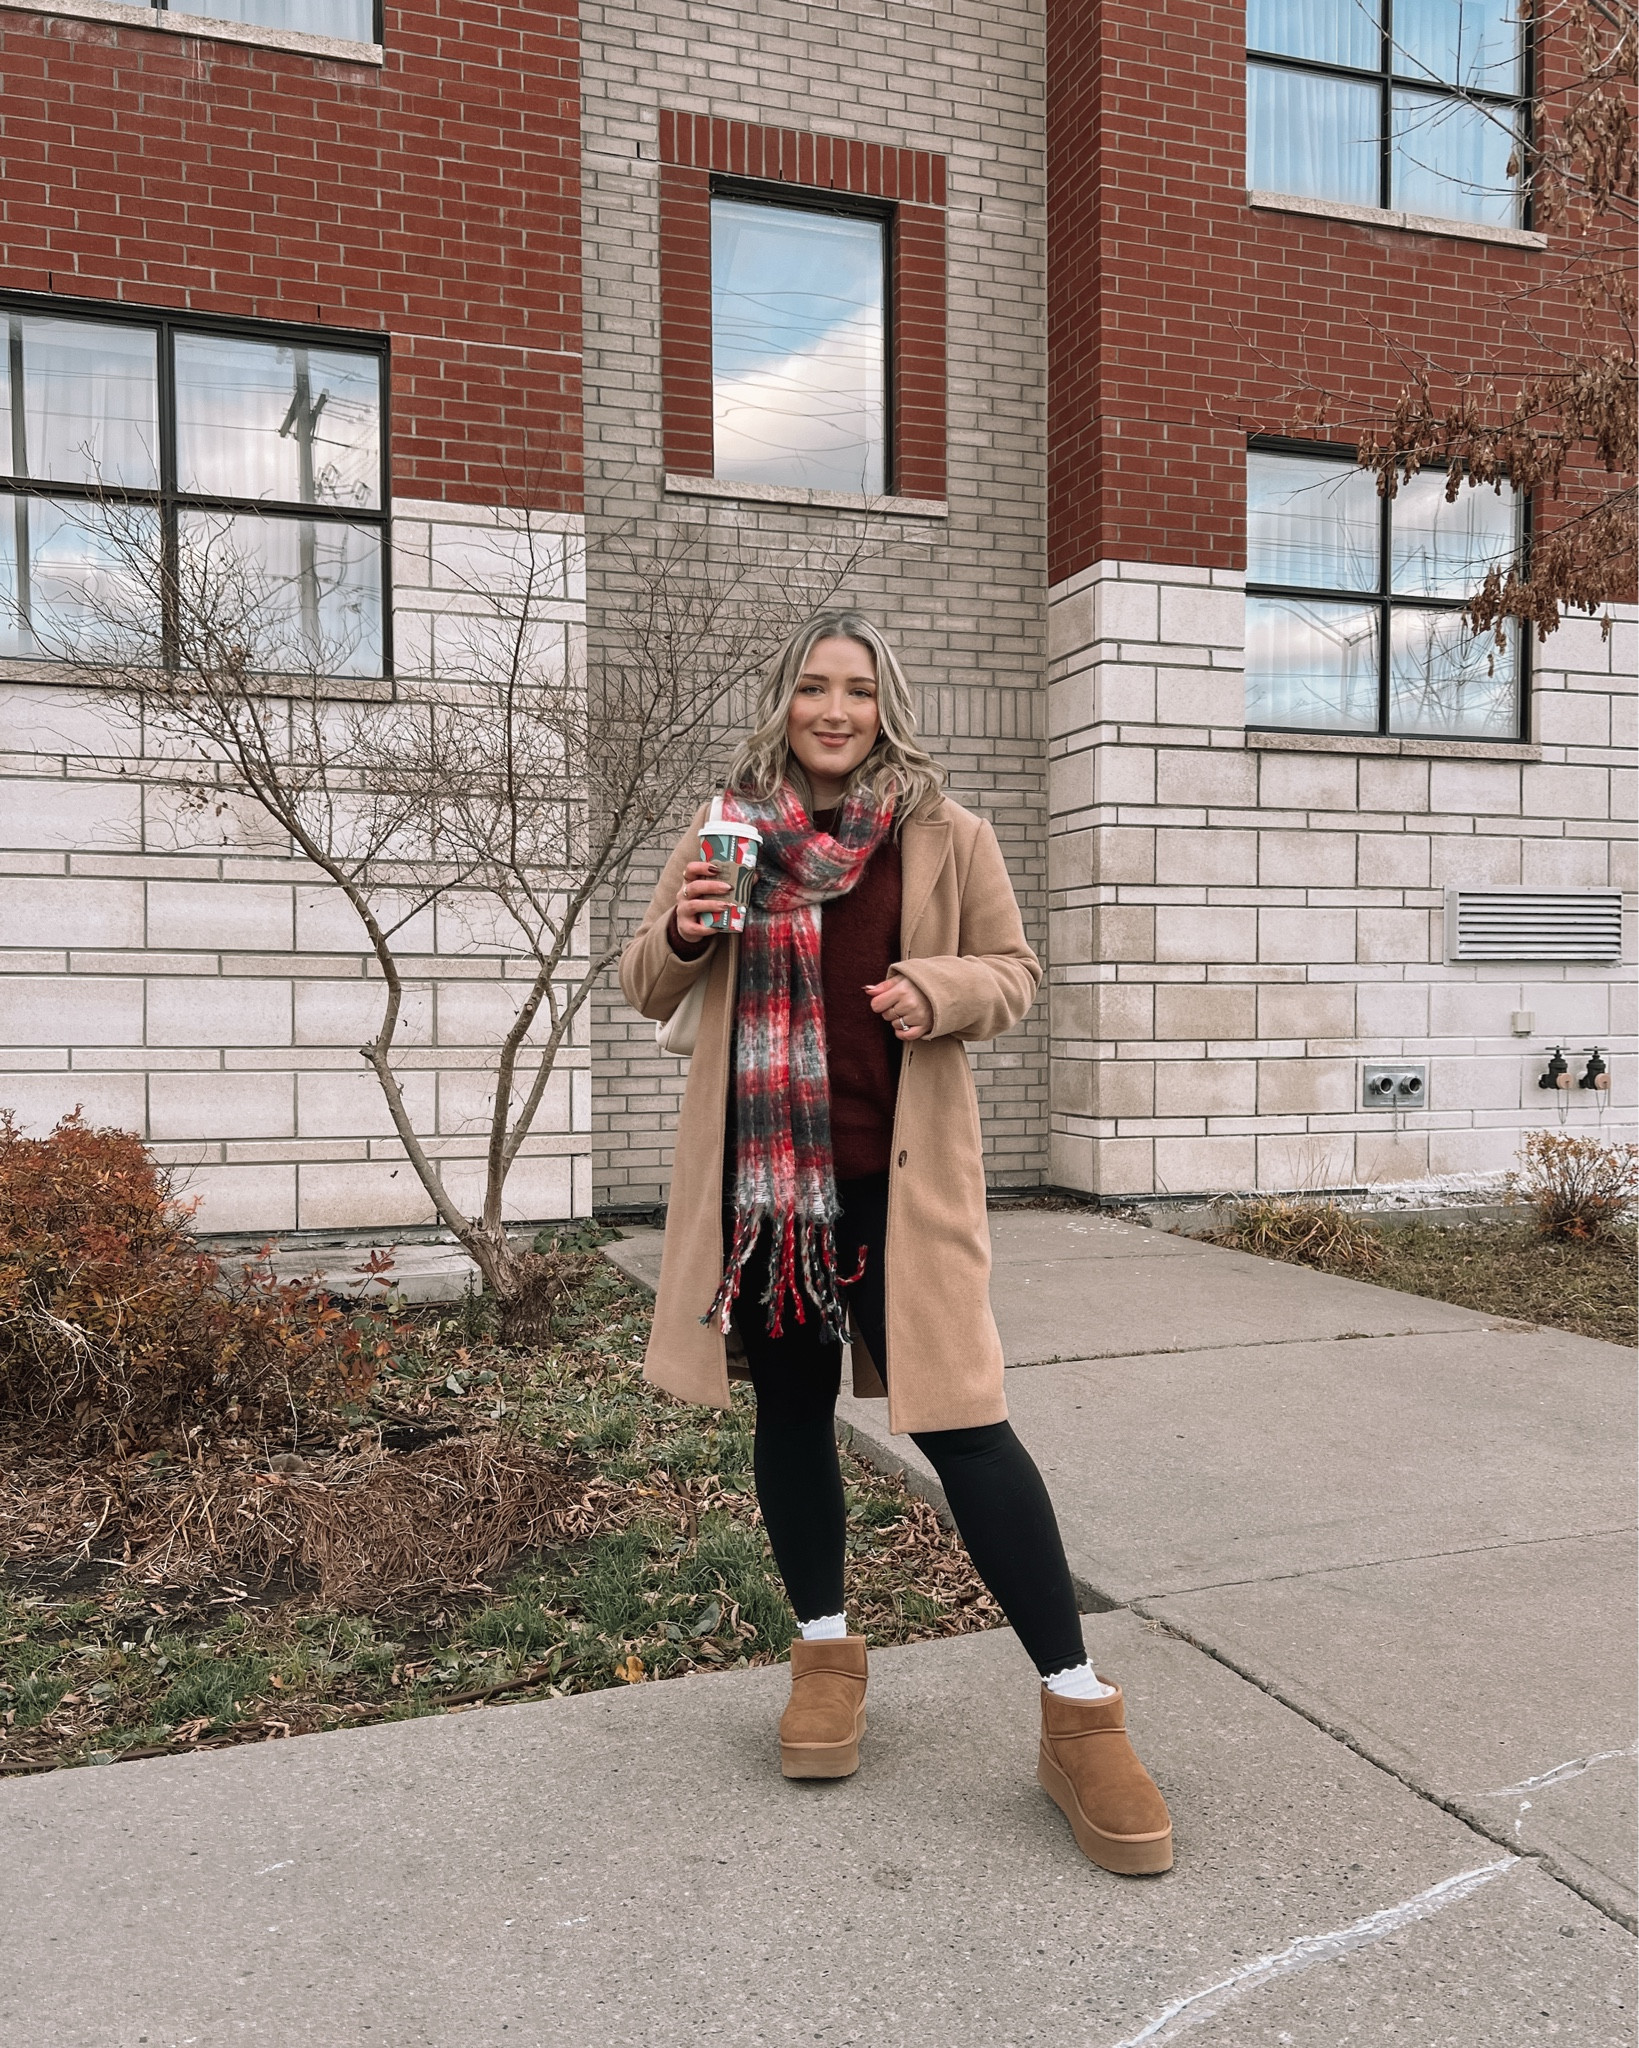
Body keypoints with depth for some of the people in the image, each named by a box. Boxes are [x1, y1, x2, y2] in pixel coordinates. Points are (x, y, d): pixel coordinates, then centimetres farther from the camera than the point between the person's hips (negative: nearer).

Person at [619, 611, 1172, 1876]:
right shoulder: (727, 831, 7)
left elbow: (1015, 973, 8)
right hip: (758, 1172, 3)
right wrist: (681, 933, -12)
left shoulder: (947, 837, 0)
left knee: (958, 1417, -6)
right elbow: (649, 991, 12)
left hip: (896, 1175, -3)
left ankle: (1079, 1709, 7)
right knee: (791, 1405, 14)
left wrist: (945, 989, -15)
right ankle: (828, 1651, 35)